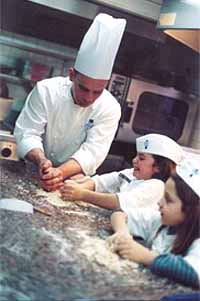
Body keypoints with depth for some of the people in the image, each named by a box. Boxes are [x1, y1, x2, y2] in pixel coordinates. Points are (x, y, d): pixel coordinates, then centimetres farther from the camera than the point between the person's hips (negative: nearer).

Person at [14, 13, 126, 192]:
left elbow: (92, 152, -22)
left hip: (73, 179, 1)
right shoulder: (46, 90, -15)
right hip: (33, 172, 0)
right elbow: (27, 133, -15)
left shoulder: (110, 108, -16)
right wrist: (42, 161, -36)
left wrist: (60, 172, -39)